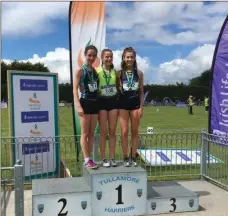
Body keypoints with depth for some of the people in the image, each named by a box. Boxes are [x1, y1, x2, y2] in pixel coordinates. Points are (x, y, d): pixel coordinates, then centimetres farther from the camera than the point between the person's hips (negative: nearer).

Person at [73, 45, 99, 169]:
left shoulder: (96, 71, 12)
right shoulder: (80, 71, -5)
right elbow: (75, 89, -11)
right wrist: (78, 106, -20)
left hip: (95, 103, 6)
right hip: (85, 102, -6)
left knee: (92, 133, 9)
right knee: (85, 133, -1)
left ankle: (89, 158, 17)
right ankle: (87, 160, 3)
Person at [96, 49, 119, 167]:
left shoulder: (115, 71, 7)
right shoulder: (97, 71, -3)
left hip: (113, 101, 3)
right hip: (102, 101, -3)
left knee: (112, 131, 6)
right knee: (103, 131, 1)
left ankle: (112, 158, 13)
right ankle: (104, 159, 9)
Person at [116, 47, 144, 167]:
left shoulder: (139, 73, 4)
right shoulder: (119, 73, 1)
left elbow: (141, 92, 6)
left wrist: (141, 107, -1)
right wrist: (116, 107, -3)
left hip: (135, 103, 1)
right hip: (123, 104, -1)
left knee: (135, 131, 7)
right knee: (124, 132, -1)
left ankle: (133, 157, 16)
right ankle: (125, 158, 8)